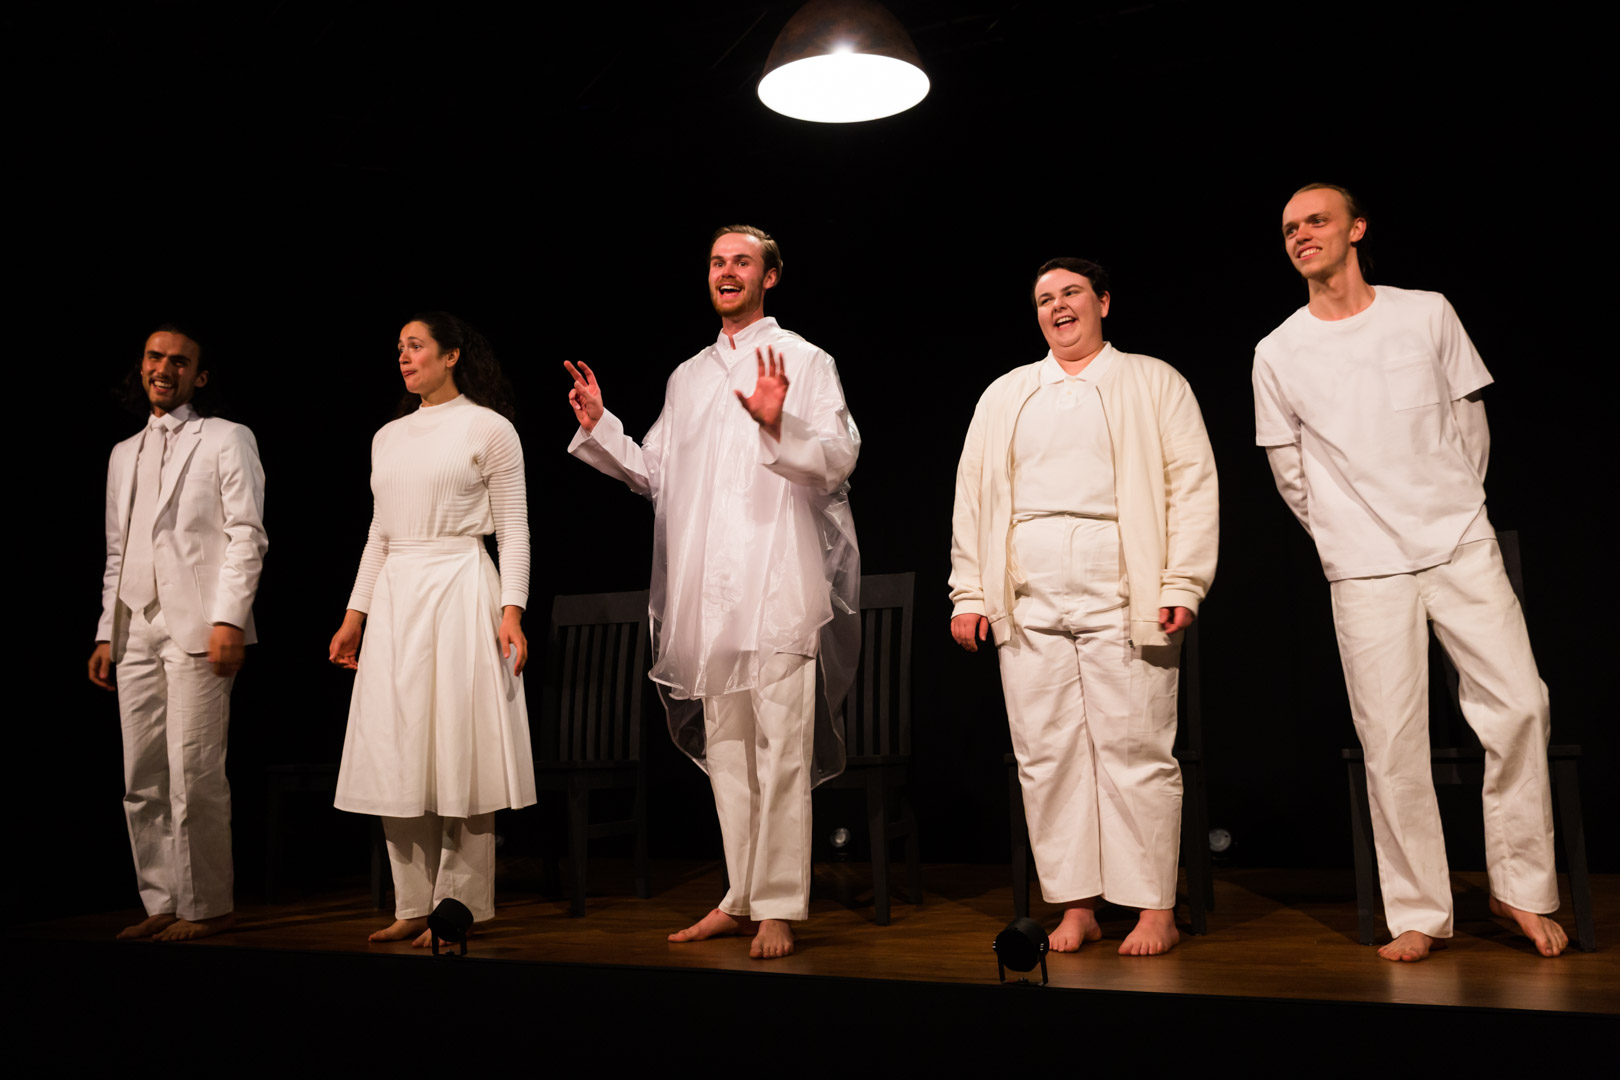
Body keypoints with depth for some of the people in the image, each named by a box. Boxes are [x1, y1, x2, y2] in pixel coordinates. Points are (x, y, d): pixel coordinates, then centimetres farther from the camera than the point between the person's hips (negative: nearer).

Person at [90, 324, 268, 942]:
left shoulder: (226, 439, 5)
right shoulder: (124, 455, 23)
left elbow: (247, 535, -5)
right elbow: (117, 552, 23)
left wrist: (229, 619, -14)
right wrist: (107, 632, 14)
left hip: (198, 629, -6)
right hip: (136, 633, 6)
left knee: (194, 775, -8)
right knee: (142, 780, 6)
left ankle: (208, 906, 2)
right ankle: (162, 902, 14)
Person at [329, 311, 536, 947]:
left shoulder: (488, 428, 1)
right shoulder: (388, 439, 17)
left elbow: (514, 531, -3)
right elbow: (379, 536, 19)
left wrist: (511, 612, -13)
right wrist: (355, 615, 15)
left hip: (461, 591, -6)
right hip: (394, 598, 6)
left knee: (460, 747, -4)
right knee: (397, 754, 5)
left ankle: (459, 906, 5)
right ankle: (414, 906, 14)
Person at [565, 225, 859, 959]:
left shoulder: (803, 361, 4)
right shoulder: (688, 377, 21)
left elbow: (840, 457, -8)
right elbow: (653, 473, 22)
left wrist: (780, 425, -23)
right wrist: (599, 428, 11)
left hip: (777, 586, -6)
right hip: (707, 594, 6)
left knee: (780, 750, -7)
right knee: (725, 749, 11)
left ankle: (779, 907, 0)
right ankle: (740, 899, 20)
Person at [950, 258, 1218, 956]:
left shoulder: (1153, 383, 11)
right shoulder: (1004, 396, 20)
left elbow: (1193, 485, 3)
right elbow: (972, 497, 17)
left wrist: (1182, 585, -7)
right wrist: (968, 594, 8)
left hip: (1121, 593, -3)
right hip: (1028, 598, 3)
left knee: (1134, 748, -4)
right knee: (1046, 754, 2)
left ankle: (1156, 909, 6)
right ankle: (1076, 906, 11)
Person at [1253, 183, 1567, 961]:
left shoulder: (1427, 314, 5)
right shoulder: (1278, 353, 3)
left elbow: (1470, 424, 12)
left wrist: (1452, 514, 14)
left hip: (1462, 547, 1)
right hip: (1365, 572, -1)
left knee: (1518, 705, -5)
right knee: (1392, 741, -3)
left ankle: (1521, 889, 14)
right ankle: (1419, 914, 9)